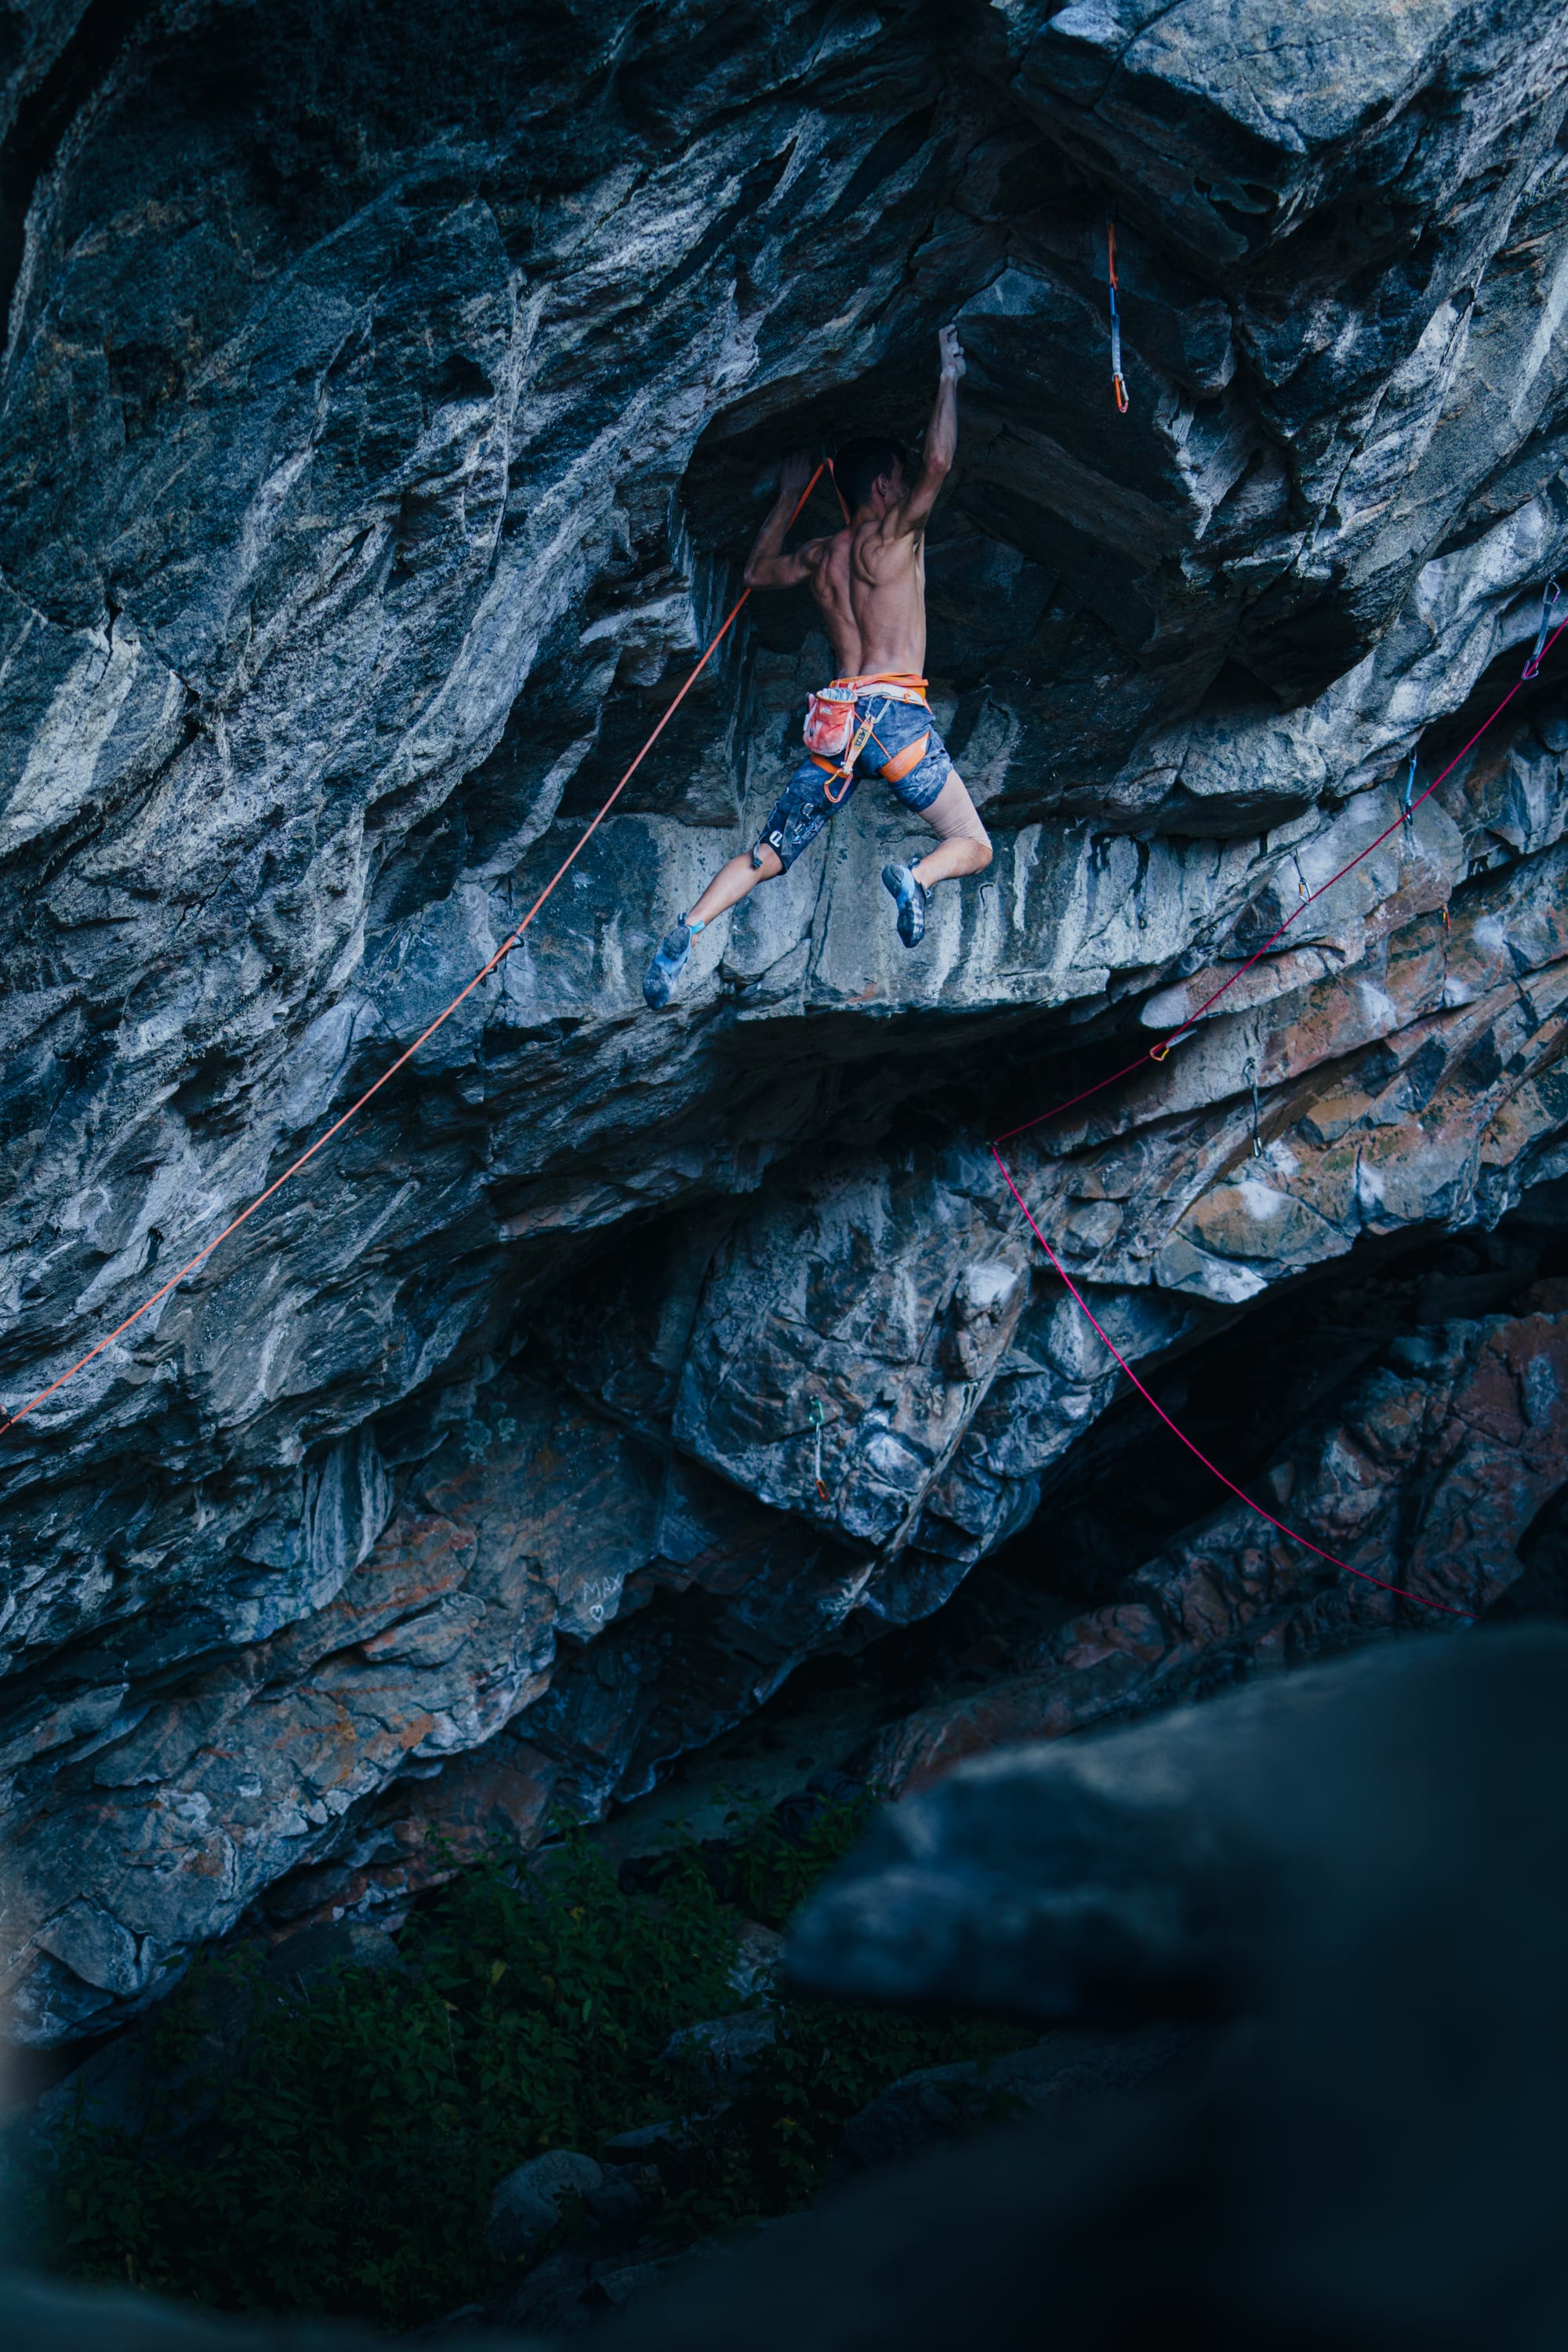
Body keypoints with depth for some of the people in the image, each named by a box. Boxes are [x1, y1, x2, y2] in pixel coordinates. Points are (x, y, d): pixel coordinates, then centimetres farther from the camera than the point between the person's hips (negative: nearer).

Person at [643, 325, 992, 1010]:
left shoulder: (818, 557, 18)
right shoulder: (895, 534, 2)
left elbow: (758, 570, 36)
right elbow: (938, 463, -10)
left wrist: (788, 496, 43)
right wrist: (949, 375, 3)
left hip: (835, 718, 5)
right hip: (895, 709, -5)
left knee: (768, 856, 12)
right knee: (974, 846, 4)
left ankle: (691, 927, -12)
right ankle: (917, 877, -29)